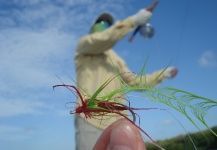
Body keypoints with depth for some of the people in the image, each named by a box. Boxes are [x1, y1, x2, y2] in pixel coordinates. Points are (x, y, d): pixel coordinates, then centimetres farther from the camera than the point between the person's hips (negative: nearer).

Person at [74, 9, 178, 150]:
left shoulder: (117, 60, 30)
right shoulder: (84, 44, 12)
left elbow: (135, 82, 27)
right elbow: (104, 39, -10)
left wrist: (163, 74, 22)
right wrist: (134, 20, -14)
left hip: (118, 121, 7)